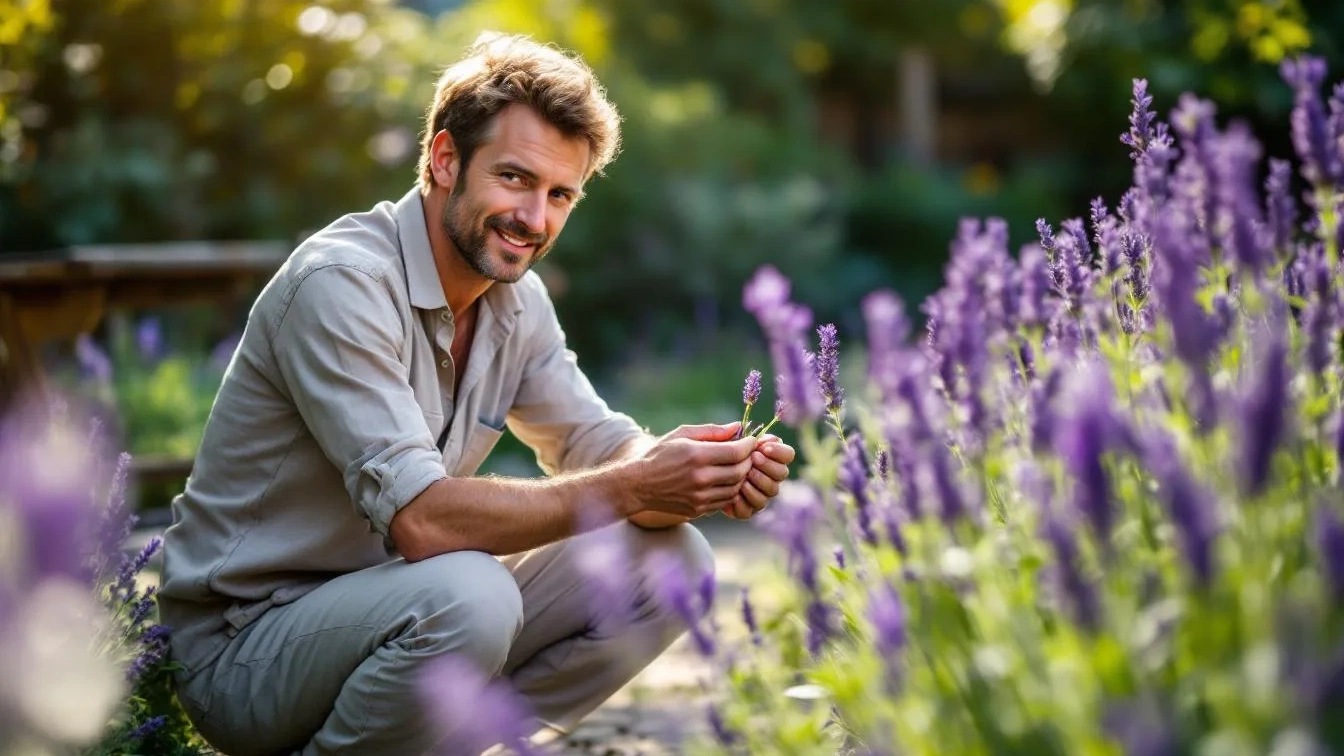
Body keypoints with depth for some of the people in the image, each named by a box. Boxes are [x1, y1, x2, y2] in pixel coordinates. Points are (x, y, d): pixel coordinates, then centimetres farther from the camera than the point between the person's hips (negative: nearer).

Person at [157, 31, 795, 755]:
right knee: (468, 595, -37)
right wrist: (633, 486, -30)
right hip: (243, 648, -8)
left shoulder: (518, 300, 3)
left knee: (669, 560, -3)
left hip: (392, 602, 8)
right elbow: (421, 517, -31)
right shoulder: (342, 282, -23)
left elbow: (595, 442, 5)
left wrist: (708, 480, -17)